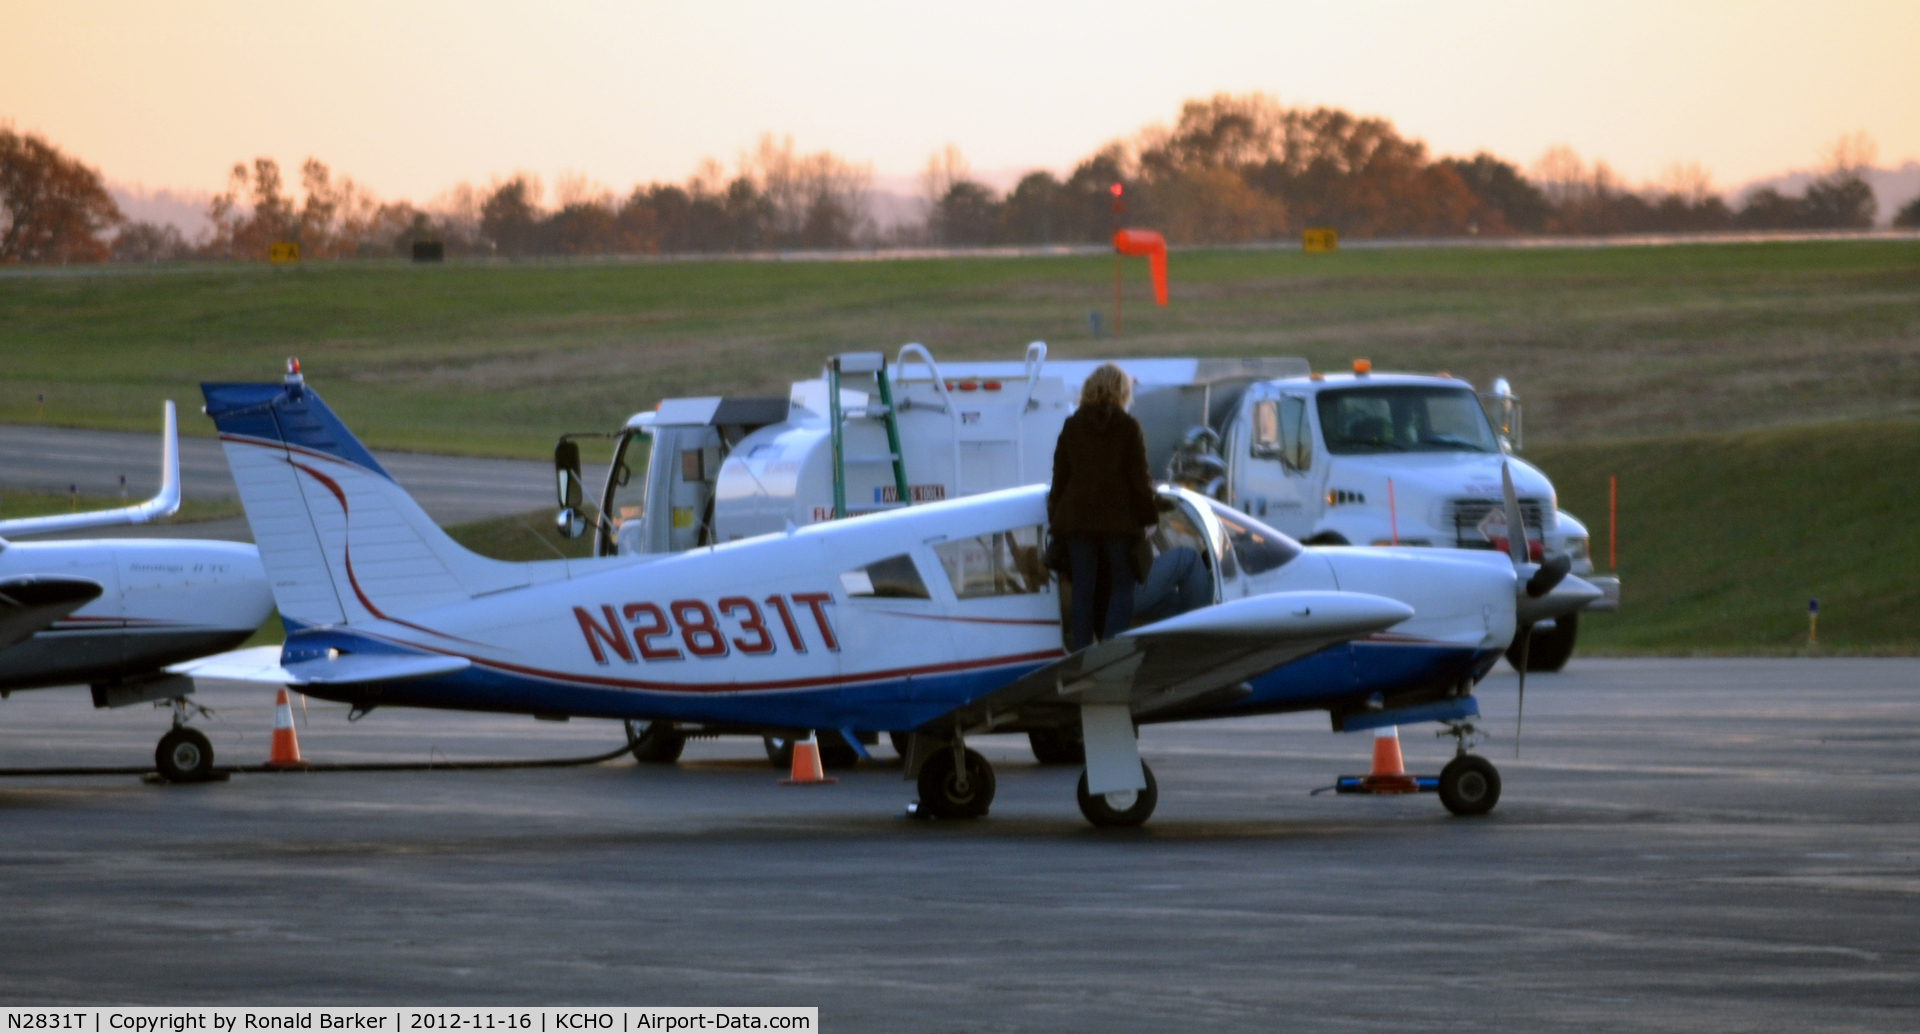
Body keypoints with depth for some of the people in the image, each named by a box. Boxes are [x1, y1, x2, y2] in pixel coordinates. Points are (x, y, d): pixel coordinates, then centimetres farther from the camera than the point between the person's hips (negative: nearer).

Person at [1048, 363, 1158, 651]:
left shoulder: (1072, 426, 4)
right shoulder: (1128, 427, -5)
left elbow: (1059, 476, 7)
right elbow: (1139, 478, -5)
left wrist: (1056, 516, 13)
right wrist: (1147, 516, 3)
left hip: (1077, 518, 3)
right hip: (1118, 517, -3)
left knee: (1083, 587, 8)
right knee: (1122, 584, 7)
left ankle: (1082, 650, 5)